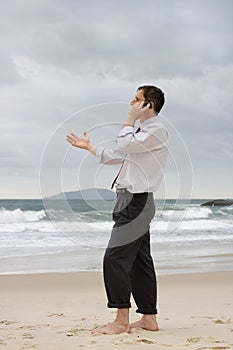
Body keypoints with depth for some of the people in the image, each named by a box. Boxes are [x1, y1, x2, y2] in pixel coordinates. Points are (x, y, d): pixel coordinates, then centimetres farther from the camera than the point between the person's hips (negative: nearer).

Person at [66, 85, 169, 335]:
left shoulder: (157, 129, -9)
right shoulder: (143, 132, 23)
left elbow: (123, 146, -19)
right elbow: (115, 157, 28)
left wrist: (130, 119, -8)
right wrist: (89, 146, 31)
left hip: (137, 200, -10)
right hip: (133, 201, 10)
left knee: (115, 258, -14)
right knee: (139, 261, 10)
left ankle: (121, 321, -12)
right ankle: (149, 318, 15)